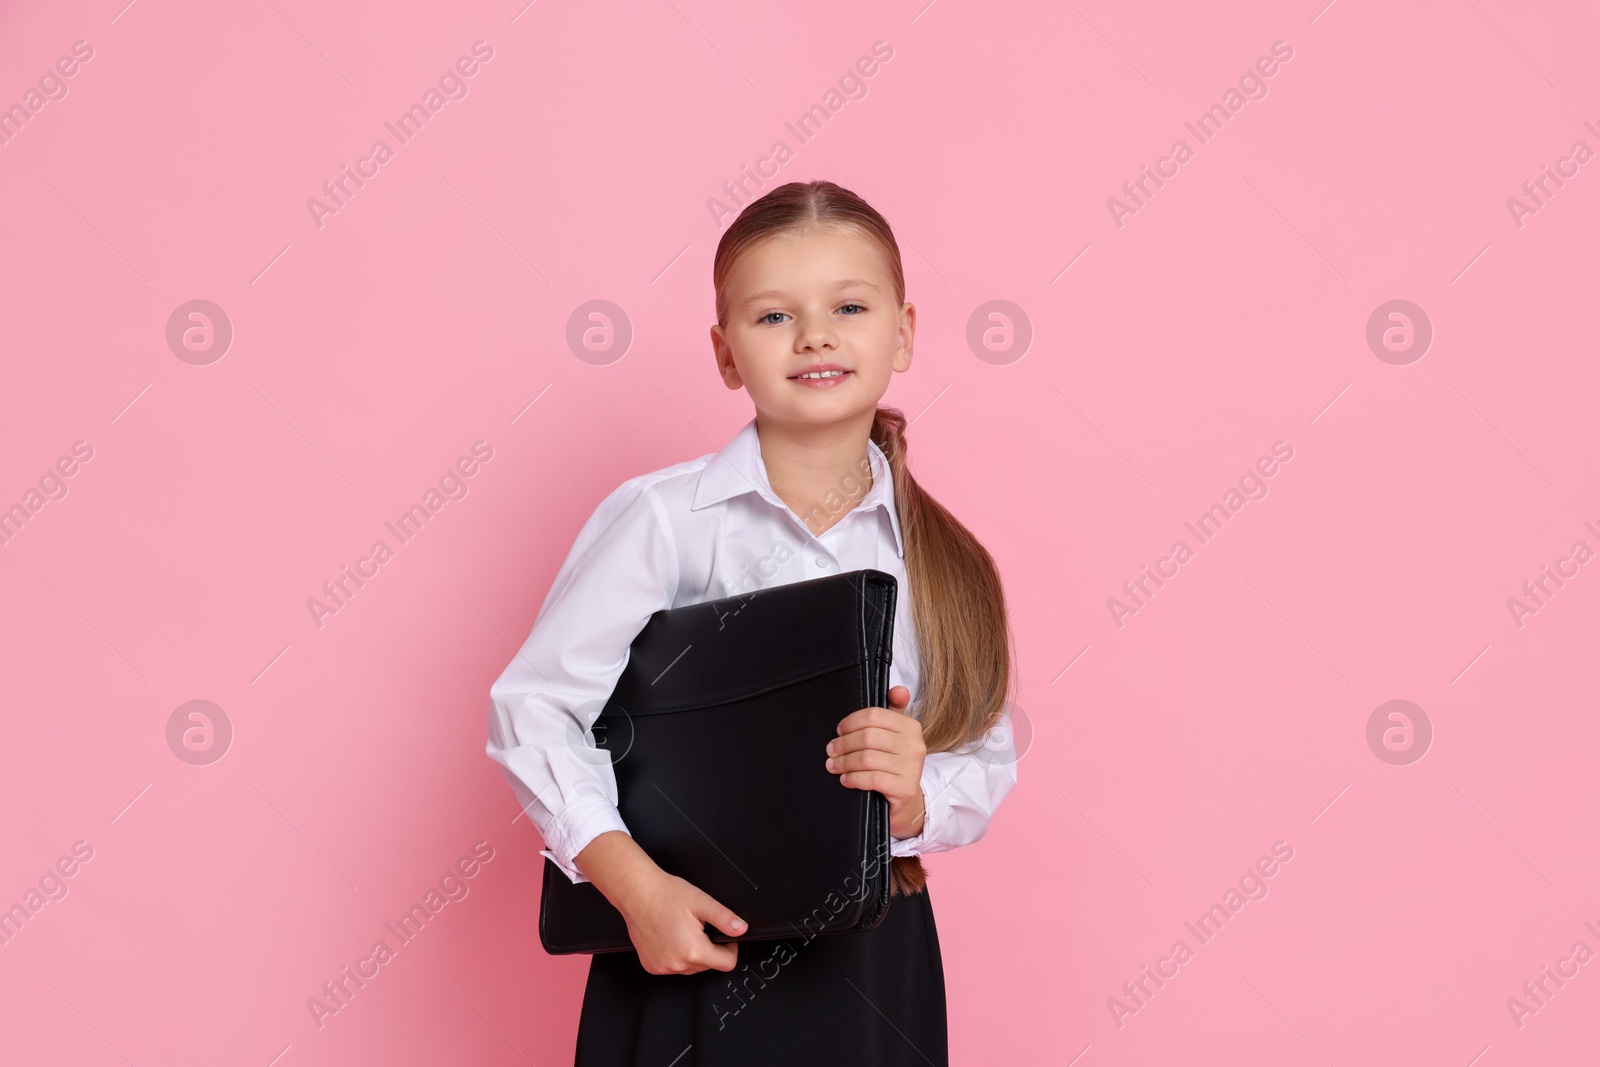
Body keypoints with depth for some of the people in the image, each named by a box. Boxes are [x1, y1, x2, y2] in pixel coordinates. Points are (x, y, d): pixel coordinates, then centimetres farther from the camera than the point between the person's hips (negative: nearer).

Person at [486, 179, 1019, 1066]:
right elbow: (532, 706, -11)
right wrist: (632, 881, -19)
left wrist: (915, 800, -17)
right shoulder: (662, 517, -9)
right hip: (688, 955, -3)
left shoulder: (941, 558, 1)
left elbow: (986, 762, 3)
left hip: (872, 960, 3)